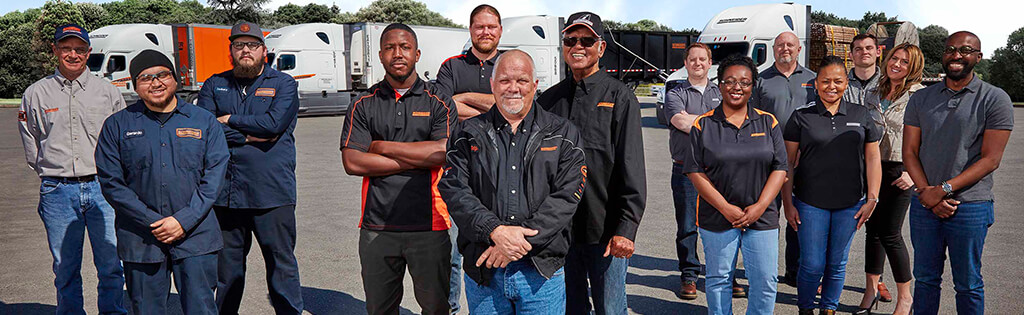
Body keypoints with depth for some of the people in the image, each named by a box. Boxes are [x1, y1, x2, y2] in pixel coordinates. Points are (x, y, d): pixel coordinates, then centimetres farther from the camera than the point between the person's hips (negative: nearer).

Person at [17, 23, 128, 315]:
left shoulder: (107, 91, 7)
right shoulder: (36, 94, 7)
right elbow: (31, 148, 16)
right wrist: (52, 173, 12)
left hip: (102, 187, 0)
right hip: (57, 192, 0)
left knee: (112, 265, 1)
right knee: (65, 268, 7)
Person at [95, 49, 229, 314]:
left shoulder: (205, 121, 6)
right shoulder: (117, 125, 6)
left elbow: (214, 176, 1)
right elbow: (110, 182, 1)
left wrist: (184, 221, -10)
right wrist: (153, 222, -9)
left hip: (195, 236, 0)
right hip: (140, 240, 1)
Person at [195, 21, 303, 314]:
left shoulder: (284, 84, 4)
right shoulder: (214, 85, 11)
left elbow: (273, 123, -14)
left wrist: (229, 120, -5)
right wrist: (250, 136, -10)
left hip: (271, 193, -3)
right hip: (224, 191, 3)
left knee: (281, 263, 4)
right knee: (226, 266, 13)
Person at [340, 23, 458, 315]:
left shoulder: (439, 103, 4)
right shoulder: (364, 105, 7)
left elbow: (444, 152, -12)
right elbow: (351, 162, -5)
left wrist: (383, 146, -7)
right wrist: (419, 159, -9)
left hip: (429, 225, -1)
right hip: (377, 227, 2)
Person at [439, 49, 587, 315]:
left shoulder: (562, 134, 4)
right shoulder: (469, 134, 7)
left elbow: (566, 195, -6)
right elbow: (453, 189, -4)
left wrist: (522, 241, -16)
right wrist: (495, 230, -19)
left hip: (542, 271, -1)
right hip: (482, 272, 1)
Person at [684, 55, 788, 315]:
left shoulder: (768, 122, 6)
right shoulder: (703, 125, 0)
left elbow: (779, 168, 3)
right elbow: (696, 172, -4)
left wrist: (759, 207, -10)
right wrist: (726, 208, -11)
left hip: (762, 217, 1)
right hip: (717, 218, -1)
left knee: (766, 281, 2)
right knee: (719, 279, 8)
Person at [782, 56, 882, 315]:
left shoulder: (861, 116, 6)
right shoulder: (801, 117, -1)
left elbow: (873, 159, 9)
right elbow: (787, 163, 0)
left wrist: (872, 199, 2)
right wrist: (787, 203, -4)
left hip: (850, 204, 2)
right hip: (810, 203, -2)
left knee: (837, 264, 11)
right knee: (812, 265, 0)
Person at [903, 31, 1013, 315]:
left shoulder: (995, 99, -3)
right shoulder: (921, 99, 7)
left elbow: (990, 159, -9)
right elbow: (909, 152, 3)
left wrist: (944, 189, -17)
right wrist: (928, 193, -11)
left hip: (970, 207, -3)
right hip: (924, 204, 3)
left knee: (968, 285, 8)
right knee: (925, 278, 13)